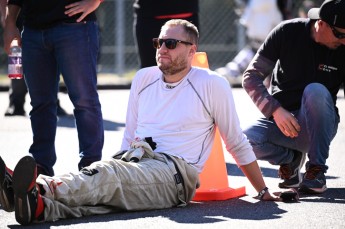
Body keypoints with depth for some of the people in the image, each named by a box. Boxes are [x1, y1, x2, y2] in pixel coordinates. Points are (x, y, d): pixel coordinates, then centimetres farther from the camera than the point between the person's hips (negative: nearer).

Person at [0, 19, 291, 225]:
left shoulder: (212, 85, 6)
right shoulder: (144, 78, 21)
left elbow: (237, 144, 13)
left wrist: (263, 191, 16)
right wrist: (121, 167, 15)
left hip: (174, 172, -5)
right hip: (132, 164, 5)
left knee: (105, 175, -36)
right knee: (102, 180, -33)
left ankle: (37, 191, -64)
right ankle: (39, 205, -65)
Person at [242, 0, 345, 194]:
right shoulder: (288, 32, -9)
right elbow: (251, 77, -8)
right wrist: (276, 110, -24)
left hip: (318, 125, -1)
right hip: (280, 118, 1)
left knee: (315, 91, -34)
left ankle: (317, 169, -21)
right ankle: (291, 157, 3)